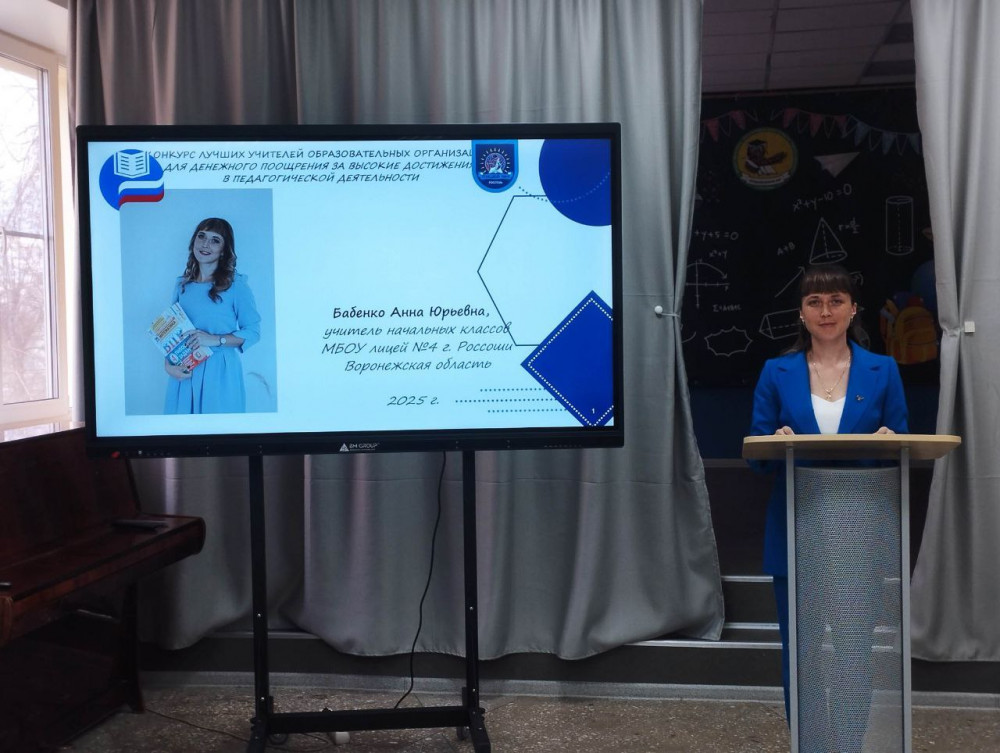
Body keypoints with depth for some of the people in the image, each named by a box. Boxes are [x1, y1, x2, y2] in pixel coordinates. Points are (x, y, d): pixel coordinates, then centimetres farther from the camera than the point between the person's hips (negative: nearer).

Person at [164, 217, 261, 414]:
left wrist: (215, 339, -18)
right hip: (183, 372, 4)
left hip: (220, 371, -4)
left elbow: (253, 331, -7)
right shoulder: (182, 284, 8)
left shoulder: (236, 284, -5)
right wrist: (168, 364, -6)